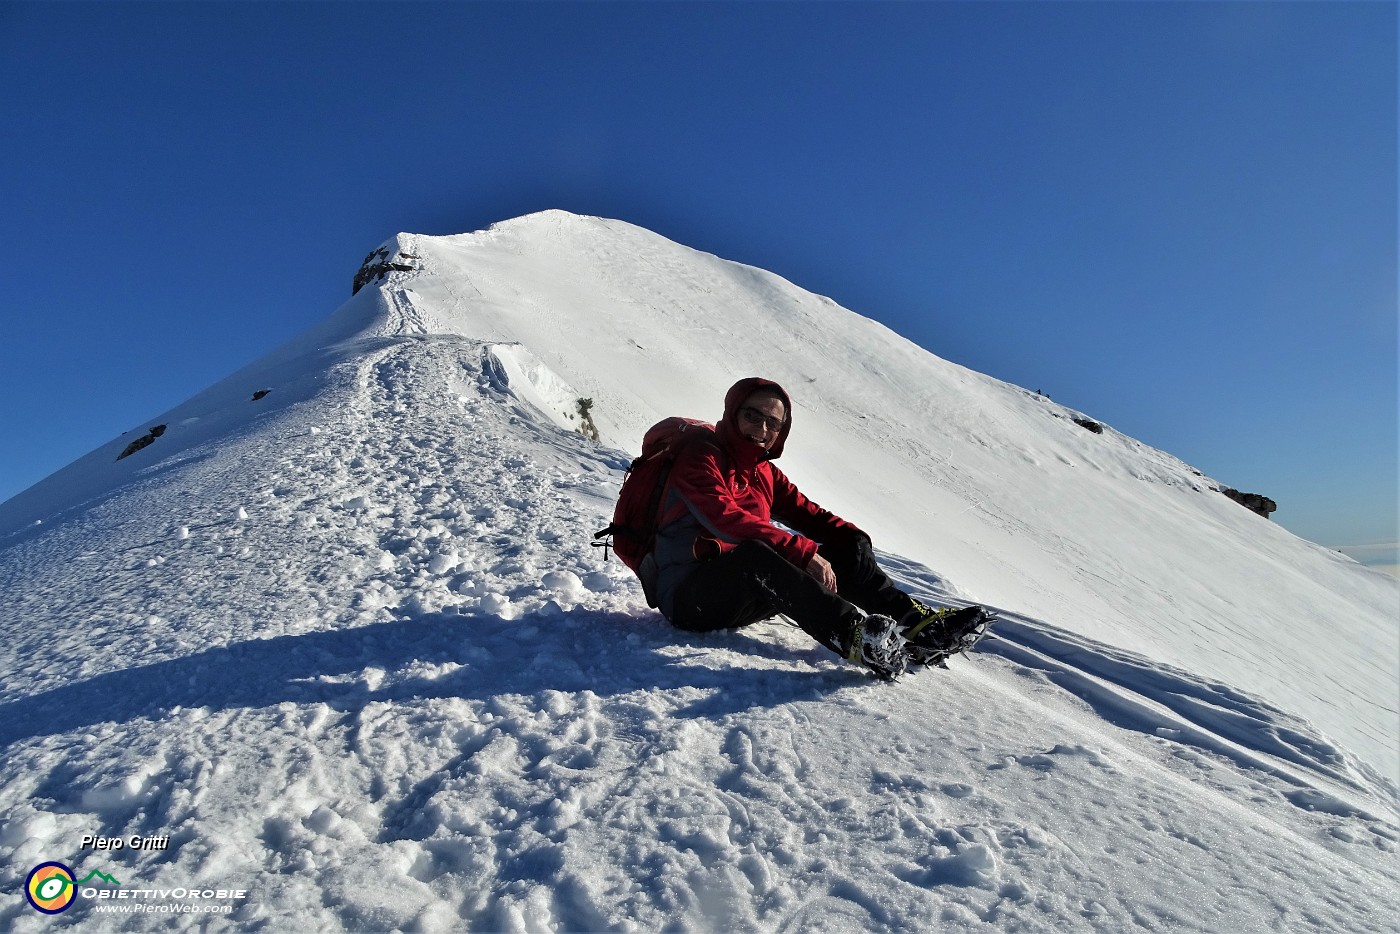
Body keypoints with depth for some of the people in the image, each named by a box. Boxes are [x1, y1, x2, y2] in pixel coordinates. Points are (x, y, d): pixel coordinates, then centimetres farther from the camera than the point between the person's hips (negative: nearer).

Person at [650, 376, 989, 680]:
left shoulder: (766, 473, 16)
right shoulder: (700, 457, -8)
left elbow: (807, 513, 10)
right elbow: (729, 520, -23)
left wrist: (854, 540, -8)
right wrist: (805, 553, -29)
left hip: (749, 592, 7)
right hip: (688, 596, -7)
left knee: (849, 550, -2)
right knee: (755, 553, -39)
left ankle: (915, 623, -14)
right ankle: (854, 634, -48)